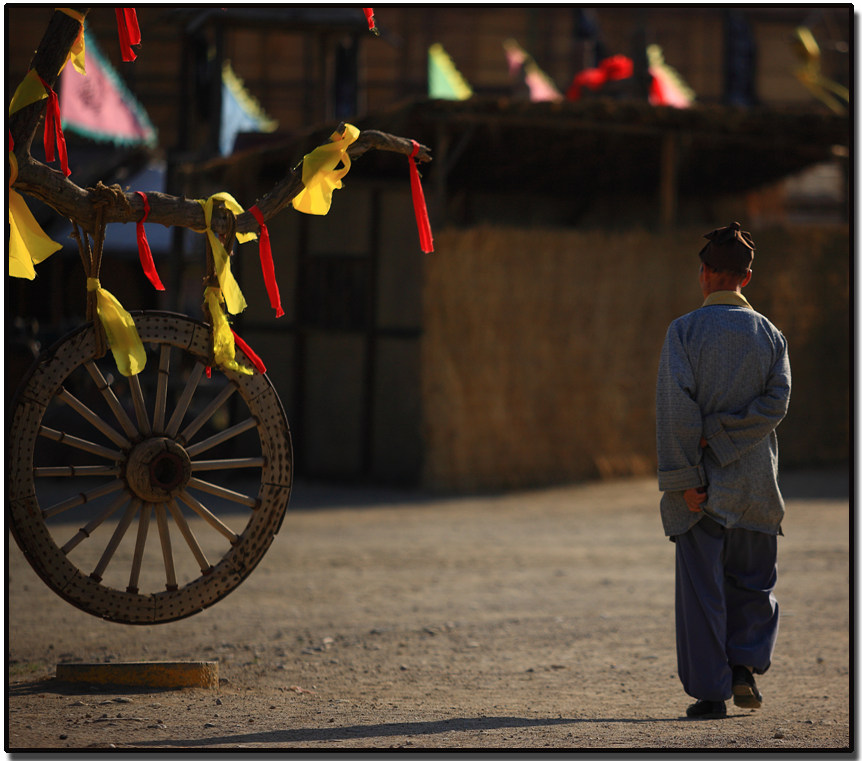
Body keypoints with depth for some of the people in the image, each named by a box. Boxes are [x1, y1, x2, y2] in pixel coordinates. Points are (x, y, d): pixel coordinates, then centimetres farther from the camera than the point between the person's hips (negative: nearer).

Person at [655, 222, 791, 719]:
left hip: (702, 482, -2)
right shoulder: (769, 334, 4)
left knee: (701, 589, 3)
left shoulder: (685, 331, -4)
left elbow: (676, 407, -13)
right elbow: (777, 402, -8)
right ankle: (745, 664, -1)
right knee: (754, 582, 16)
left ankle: (710, 691, 0)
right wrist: (722, 436, -8)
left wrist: (684, 476, -13)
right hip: (756, 481, 2)